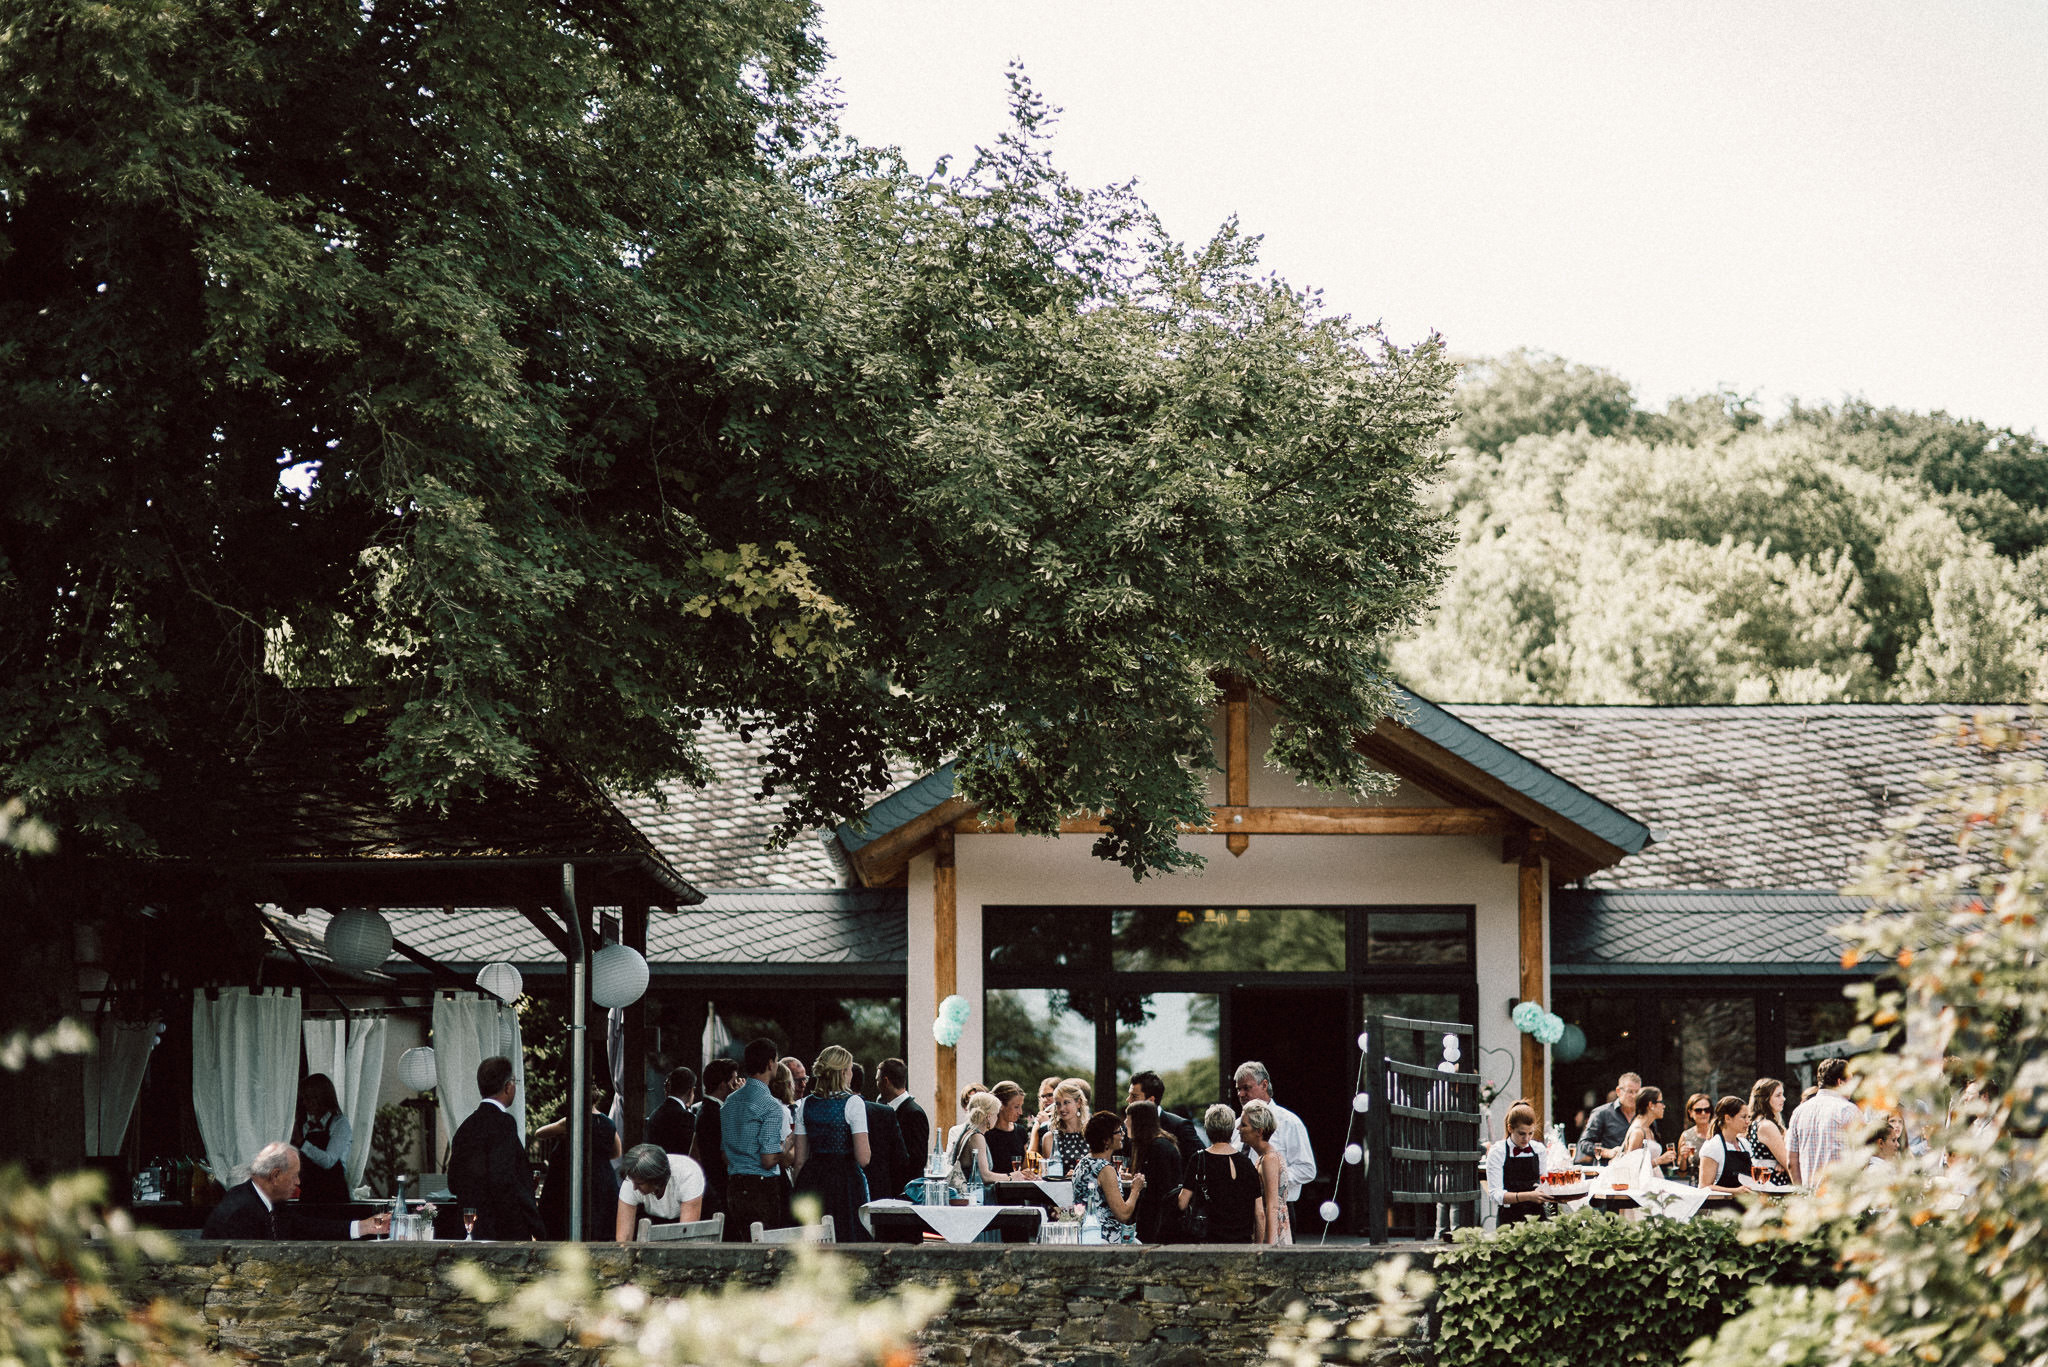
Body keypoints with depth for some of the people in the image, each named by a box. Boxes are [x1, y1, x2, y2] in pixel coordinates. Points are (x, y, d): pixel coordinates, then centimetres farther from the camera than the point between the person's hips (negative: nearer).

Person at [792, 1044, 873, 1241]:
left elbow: (800, 1160, 8)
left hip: (811, 1180, 5)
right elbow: (863, 1158, -14)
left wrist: (799, 1191, 16)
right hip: (846, 1179, -5)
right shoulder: (853, 1103, -8)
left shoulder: (806, 1105, 6)